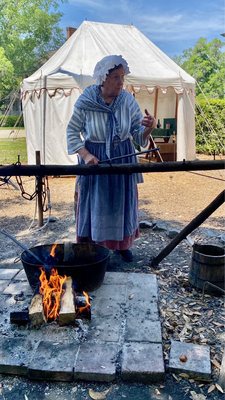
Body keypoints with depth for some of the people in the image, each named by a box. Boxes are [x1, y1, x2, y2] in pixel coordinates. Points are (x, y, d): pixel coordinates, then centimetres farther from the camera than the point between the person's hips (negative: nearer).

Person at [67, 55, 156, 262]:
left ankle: (123, 244, 34)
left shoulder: (128, 100, -8)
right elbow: (72, 131, -2)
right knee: (95, 203, 7)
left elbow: (138, 133, -4)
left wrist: (149, 127, -27)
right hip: (95, 159, -2)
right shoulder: (85, 101, -13)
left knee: (122, 201, 13)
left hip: (123, 159, 2)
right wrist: (85, 154, -16)